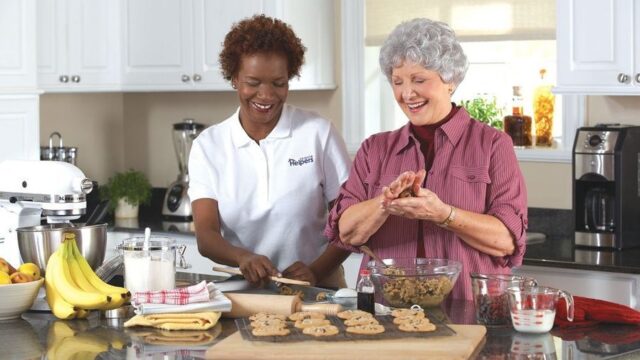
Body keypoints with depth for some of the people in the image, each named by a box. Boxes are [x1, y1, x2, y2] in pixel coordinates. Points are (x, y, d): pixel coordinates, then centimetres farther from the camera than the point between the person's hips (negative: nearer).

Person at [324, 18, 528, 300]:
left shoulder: (493, 145, 6)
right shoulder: (375, 149, 15)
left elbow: (508, 240, -4)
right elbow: (346, 233, 4)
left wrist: (442, 214, -18)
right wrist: (387, 202, -14)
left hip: (468, 311, -2)